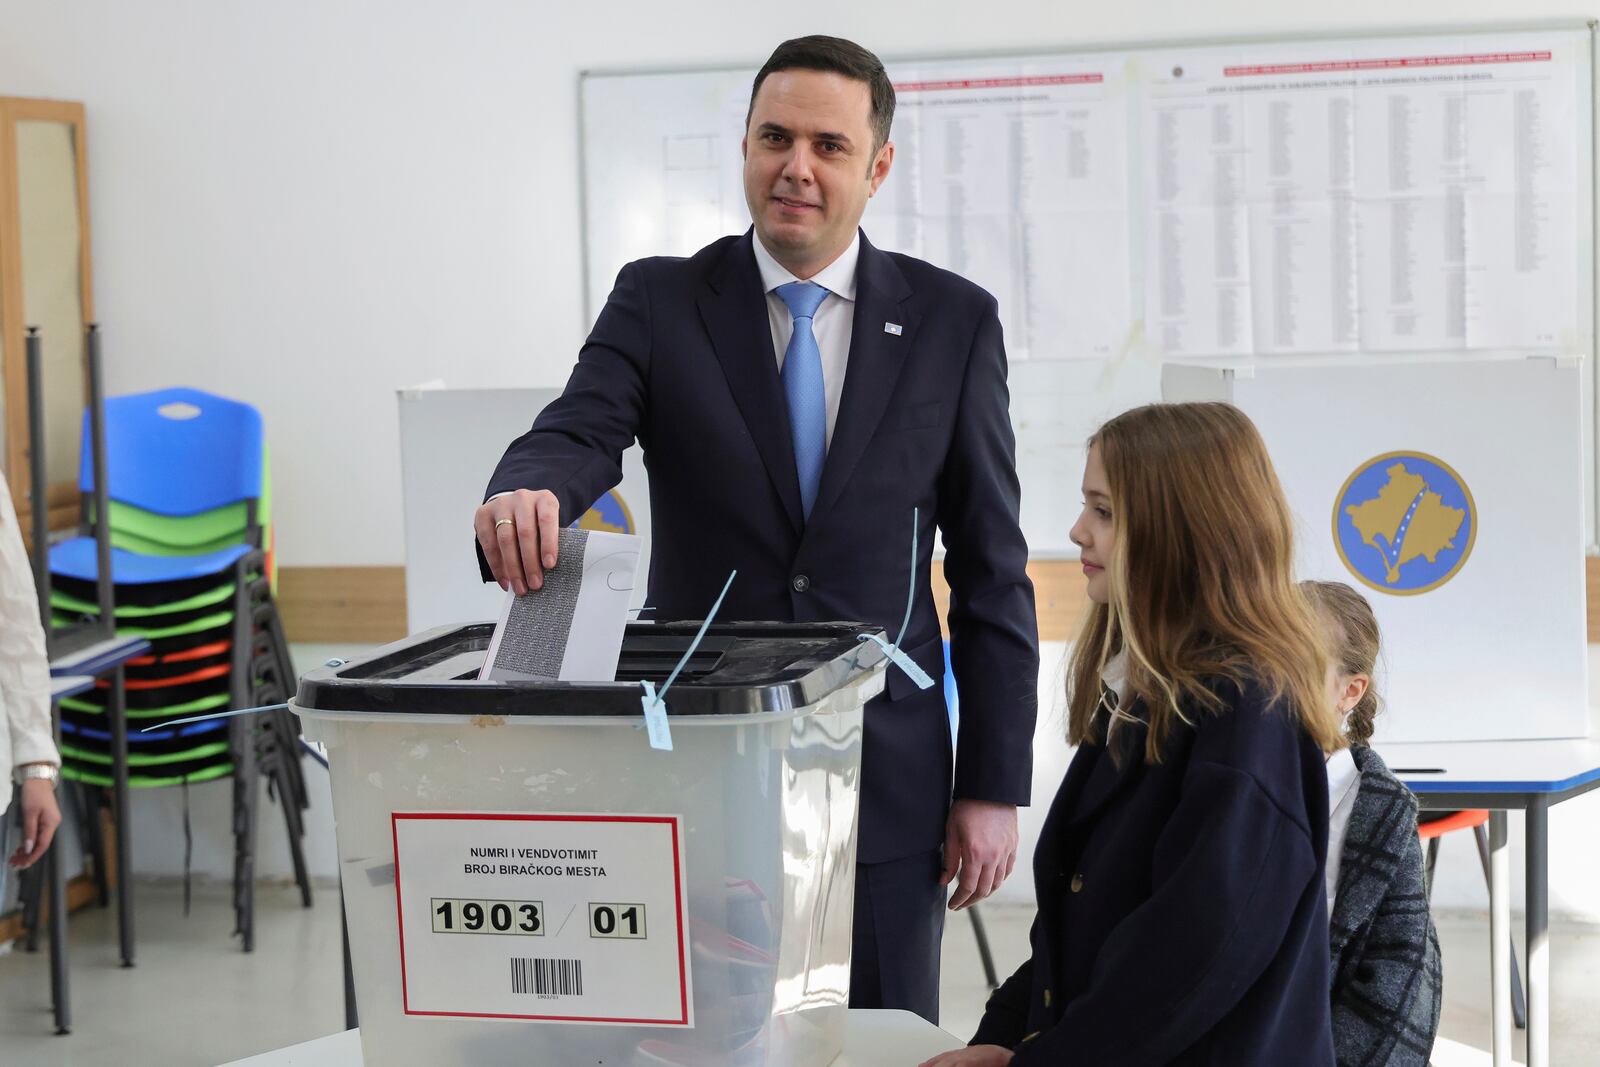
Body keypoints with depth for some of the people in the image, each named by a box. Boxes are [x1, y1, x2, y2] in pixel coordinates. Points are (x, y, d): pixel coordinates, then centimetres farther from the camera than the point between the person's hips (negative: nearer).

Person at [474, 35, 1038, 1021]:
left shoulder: (953, 320, 2)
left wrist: (994, 786, -1)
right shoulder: (658, 302, 2)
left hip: (885, 783, 0)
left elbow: (992, 568, 2)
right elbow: (578, 433, -15)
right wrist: (526, 495, -40)